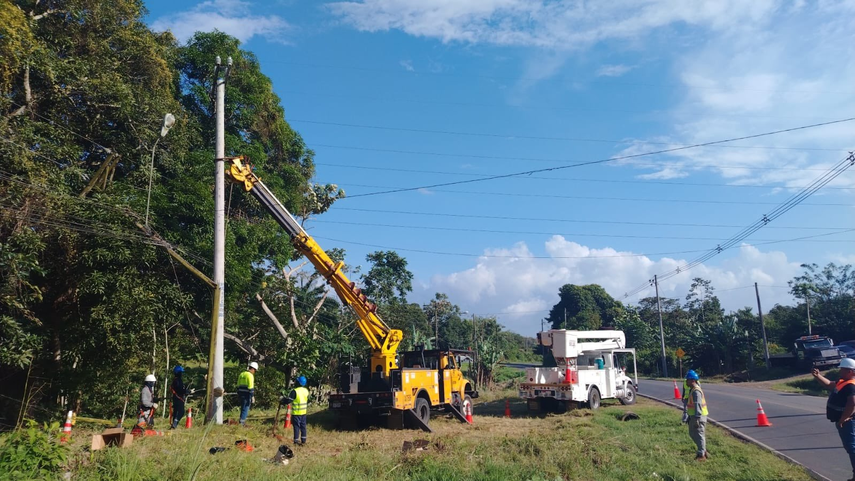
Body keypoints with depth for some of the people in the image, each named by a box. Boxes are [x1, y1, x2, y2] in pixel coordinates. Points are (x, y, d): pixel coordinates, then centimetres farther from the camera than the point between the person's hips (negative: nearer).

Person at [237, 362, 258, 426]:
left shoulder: (241, 374, 13)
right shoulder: (250, 375, -14)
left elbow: (238, 386, 17)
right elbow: (251, 387, -18)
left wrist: (238, 394, 23)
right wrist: (252, 397, -15)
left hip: (241, 394, 8)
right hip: (247, 394, -8)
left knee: (243, 408, 18)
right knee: (245, 408, -1)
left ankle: (242, 421, 26)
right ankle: (242, 422, -2)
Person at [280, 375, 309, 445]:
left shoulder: (295, 391, -19)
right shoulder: (306, 391, 3)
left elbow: (288, 400, -16)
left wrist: (282, 400, 0)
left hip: (296, 412, -6)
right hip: (303, 412, 6)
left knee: (296, 426, 1)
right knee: (303, 426, 13)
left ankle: (296, 441, 3)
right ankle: (303, 440, 18)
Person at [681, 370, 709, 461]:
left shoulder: (696, 391, -21)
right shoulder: (692, 389, 11)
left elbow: (698, 406, -25)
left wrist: (697, 419, -25)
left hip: (699, 416, -10)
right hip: (693, 416, 10)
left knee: (699, 435, -1)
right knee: (692, 434, 17)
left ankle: (701, 455, 9)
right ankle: (703, 451, 26)